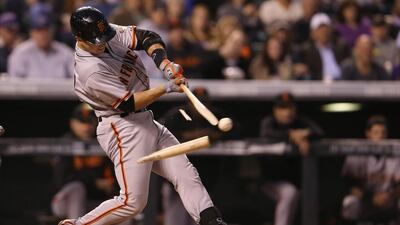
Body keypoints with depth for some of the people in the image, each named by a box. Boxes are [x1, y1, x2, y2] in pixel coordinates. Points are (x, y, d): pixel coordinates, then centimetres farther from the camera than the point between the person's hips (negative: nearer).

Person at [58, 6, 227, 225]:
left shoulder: (109, 33, 0)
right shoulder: (91, 72, -24)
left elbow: (147, 38, 4)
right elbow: (129, 103, -21)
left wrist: (164, 63, -15)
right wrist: (166, 88, -24)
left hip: (145, 122, 9)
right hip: (123, 130, -9)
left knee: (186, 175, 3)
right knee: (133, 201, -11)